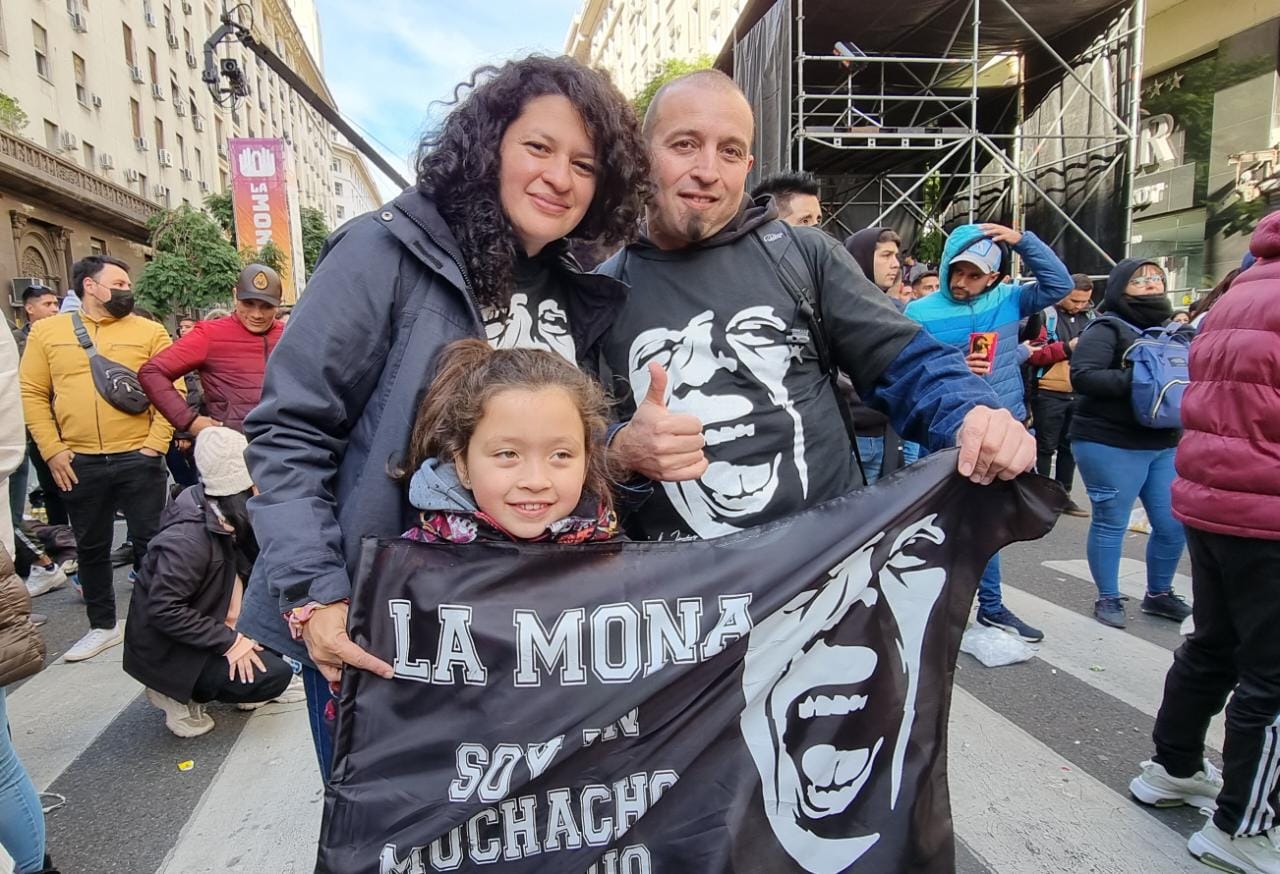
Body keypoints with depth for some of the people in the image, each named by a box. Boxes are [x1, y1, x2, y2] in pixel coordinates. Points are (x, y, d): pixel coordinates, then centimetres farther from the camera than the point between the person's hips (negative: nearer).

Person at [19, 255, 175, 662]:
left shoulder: (150, 331, 4)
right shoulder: (46, 331, 7)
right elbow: (31, 393, 6)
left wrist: (156, 443, -9)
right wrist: (52, 450, -2)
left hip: (138, 458, -2)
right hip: (78, 463, 2)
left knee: (149, 542, 4)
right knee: (91, 547, 13)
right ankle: (103, 625, 29)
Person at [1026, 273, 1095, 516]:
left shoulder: (1091, 317, 9)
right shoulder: (1045, 314, -7)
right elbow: (1033, 353, -16)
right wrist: (1067, 347, -20)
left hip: (1080, 393, 6)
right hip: (1049, 392, -5)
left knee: (1070, 447, 14)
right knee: (1045, 447, 4)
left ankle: (1063, 496, 25)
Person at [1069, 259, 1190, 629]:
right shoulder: (1107, 330, -8)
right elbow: (1082, 376, -20)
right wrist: (1134, 379, -28)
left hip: (1164, 444, 7)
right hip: (1111, 444, -7)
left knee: (1174, 524, 9)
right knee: (1111, 523, 1)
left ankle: (1159, 593, 29)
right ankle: (1108, 599, 16)